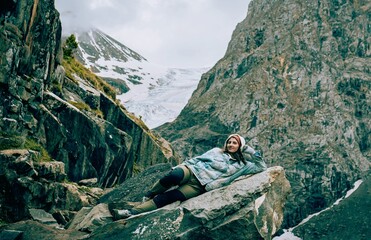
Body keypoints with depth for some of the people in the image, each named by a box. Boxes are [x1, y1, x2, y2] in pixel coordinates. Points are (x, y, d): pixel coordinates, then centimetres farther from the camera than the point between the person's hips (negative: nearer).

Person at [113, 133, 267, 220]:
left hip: (200, 185, -1)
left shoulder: (241, 165, 18)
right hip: (192, 170, 1)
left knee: (168, 197, -22)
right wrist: (184, 166, 5)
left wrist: (249, 150, 12)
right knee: (173, 176, -37)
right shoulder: (217, 151, 22)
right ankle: (149, 195, -10)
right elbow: (198, 159, 20)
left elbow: (262, 167, 20)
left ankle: (132, 212, -24)